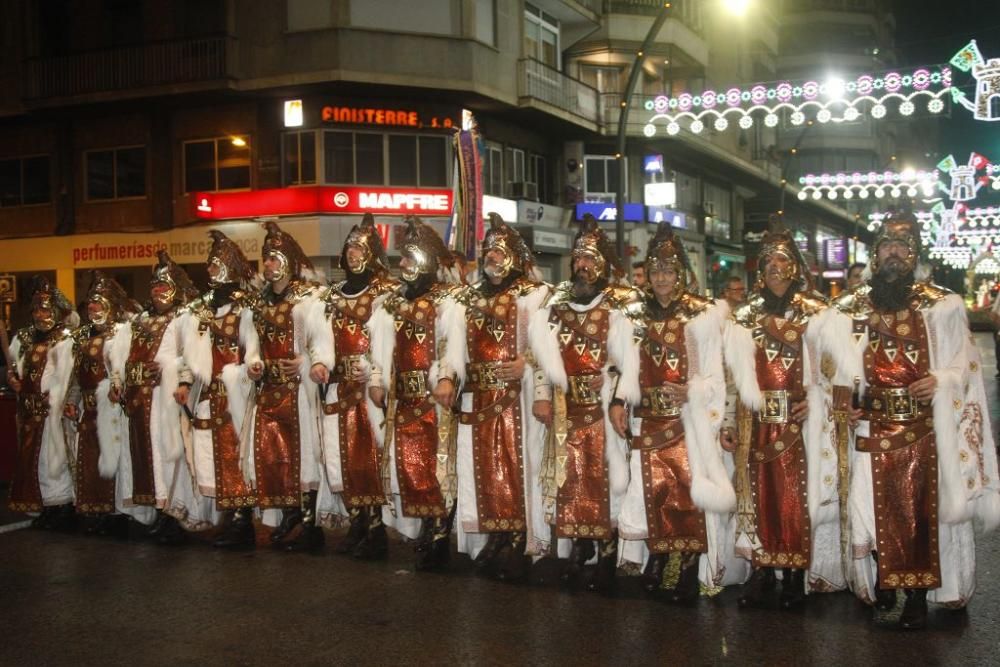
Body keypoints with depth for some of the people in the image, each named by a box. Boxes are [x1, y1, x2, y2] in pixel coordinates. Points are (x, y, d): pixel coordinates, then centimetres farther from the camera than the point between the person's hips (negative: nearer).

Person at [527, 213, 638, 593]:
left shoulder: (622, 306, -4)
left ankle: (607, 557, 8)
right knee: (570, 479, 6)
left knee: (604, 477, -2)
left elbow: (630, 359, -9)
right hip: (568, 408, 4)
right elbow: (545, 351, 9)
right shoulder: (558, 303, 10)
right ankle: (578, 550, 18)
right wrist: (544, 394, 1)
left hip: (604, 405, -4)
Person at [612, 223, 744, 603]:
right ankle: (657, 560, 18)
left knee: (688, 494, -6)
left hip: (688, 422, -4)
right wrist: (619, 401, -7)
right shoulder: (640, 317, 10)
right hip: (649, 422, 4)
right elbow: (632, 368, 7)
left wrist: (691, 391, -22)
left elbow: (714, 377, -5)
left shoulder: (702, 316, -4)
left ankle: (689, 571, 4)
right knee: (654, 491, 6)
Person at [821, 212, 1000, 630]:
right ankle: (883, 590, 20)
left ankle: (918, 595, 13)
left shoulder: (941, 306, 0)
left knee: (922, 510, 1)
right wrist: (846, 399, -4)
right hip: (873, 431, 2)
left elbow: (964, 366, 2)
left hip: (925, 431, -2)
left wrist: (941, 380, -17)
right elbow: (842, 368, 11)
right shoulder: (851, 309, 6)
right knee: (877, 511, 5)